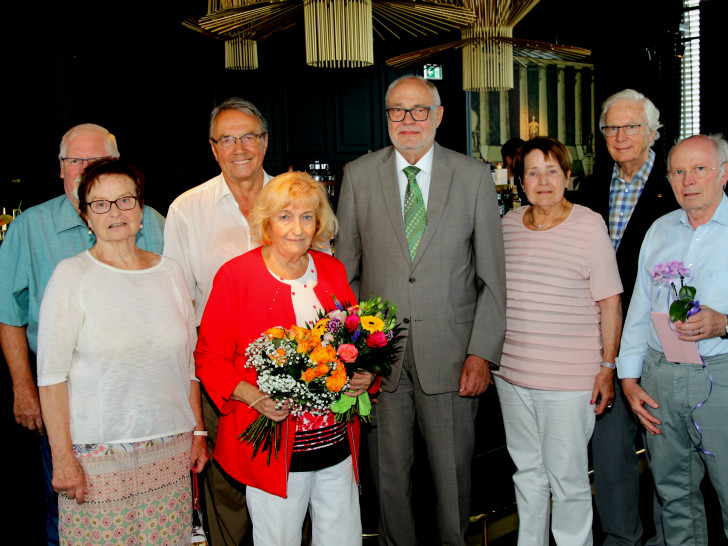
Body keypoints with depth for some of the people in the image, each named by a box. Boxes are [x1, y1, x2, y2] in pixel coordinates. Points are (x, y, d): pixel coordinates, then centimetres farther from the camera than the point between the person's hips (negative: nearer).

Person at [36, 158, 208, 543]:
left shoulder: (169, 272, 7)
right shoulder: (71, 275, -4)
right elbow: (51, 374, -7)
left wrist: (198, 431, 11)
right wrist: (62, 457, -11)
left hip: (171, 447, 3)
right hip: (97, 451, -3)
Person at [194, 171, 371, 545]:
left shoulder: (332, 271, 7)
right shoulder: (235, 275, -7)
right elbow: (209, 357, -5)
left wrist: (363, 374, -5)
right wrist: (253, 396, -20)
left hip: (337, 442, 4)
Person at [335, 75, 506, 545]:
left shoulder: (475, 176, 1)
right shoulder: (358, 175, 4)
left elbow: (493, 275, 1)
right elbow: (345, 269, 6)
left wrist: (482, 353, -5)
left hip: (450, 350, -1)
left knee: (453, 469, 10)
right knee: (389, 471, 12)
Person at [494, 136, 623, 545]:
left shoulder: (590, 226, -7)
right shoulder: (508, 224, 6)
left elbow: (610, 303, -6)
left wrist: (608, 367, -9)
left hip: (569, 378, -5)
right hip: (511, 373, 5)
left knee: (567, 478, 4)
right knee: (527, 470, 18)